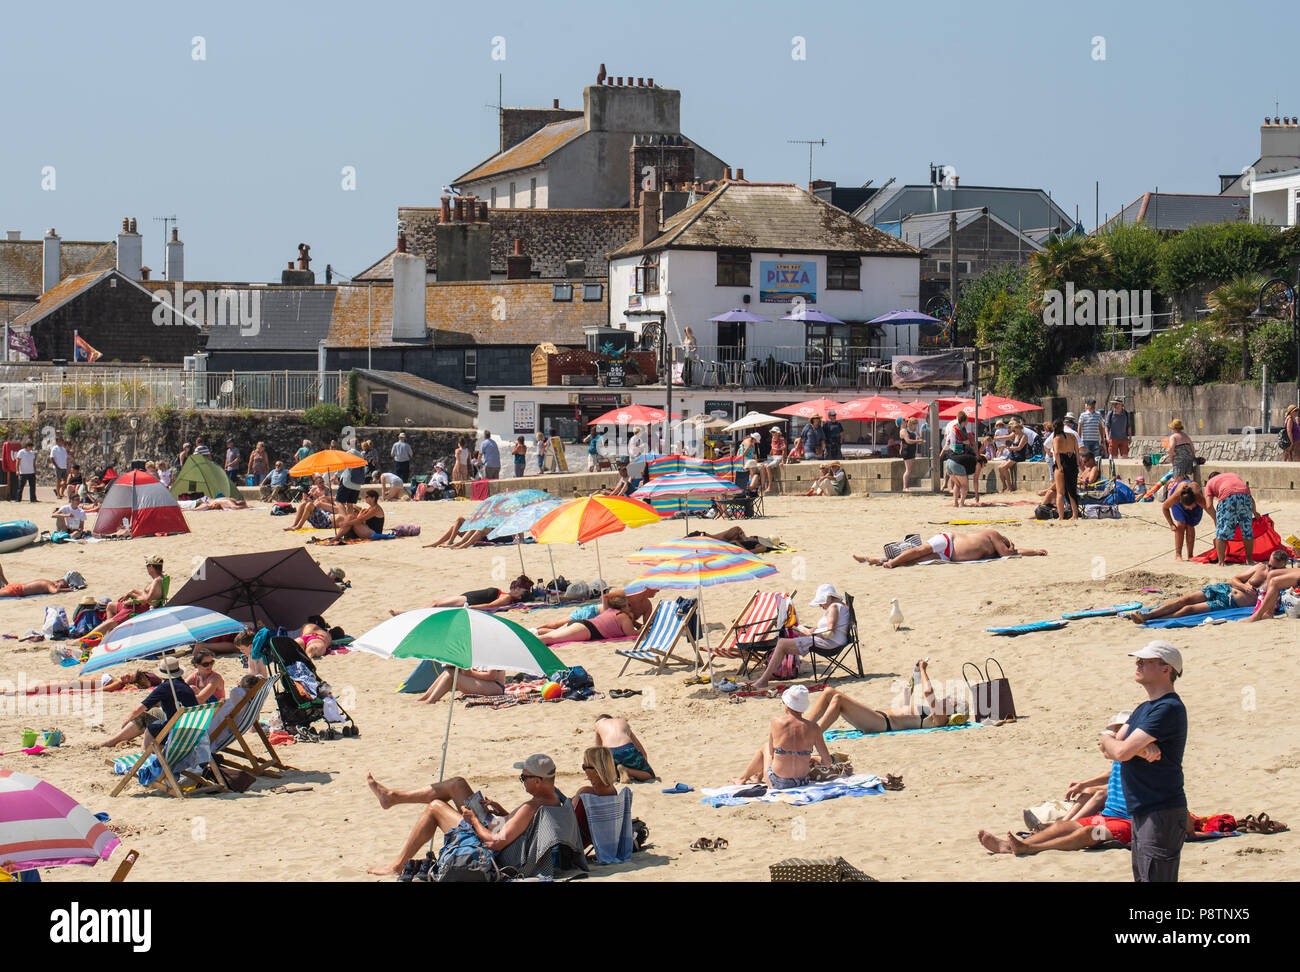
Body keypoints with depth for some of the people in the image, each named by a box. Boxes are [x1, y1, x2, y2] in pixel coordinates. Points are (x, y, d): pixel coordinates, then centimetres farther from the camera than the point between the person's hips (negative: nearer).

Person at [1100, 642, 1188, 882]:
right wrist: (1139, 748, -12)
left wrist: (1107, 738, 3)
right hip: (1142, 814, 10)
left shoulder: (1168, 708, -15)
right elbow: (1108, 751, 8)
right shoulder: (1143, 709, 17)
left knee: (1155, 877, -11)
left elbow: (1121, 752, -20)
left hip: (1162, 815, -10)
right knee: (1142, 877, 15)